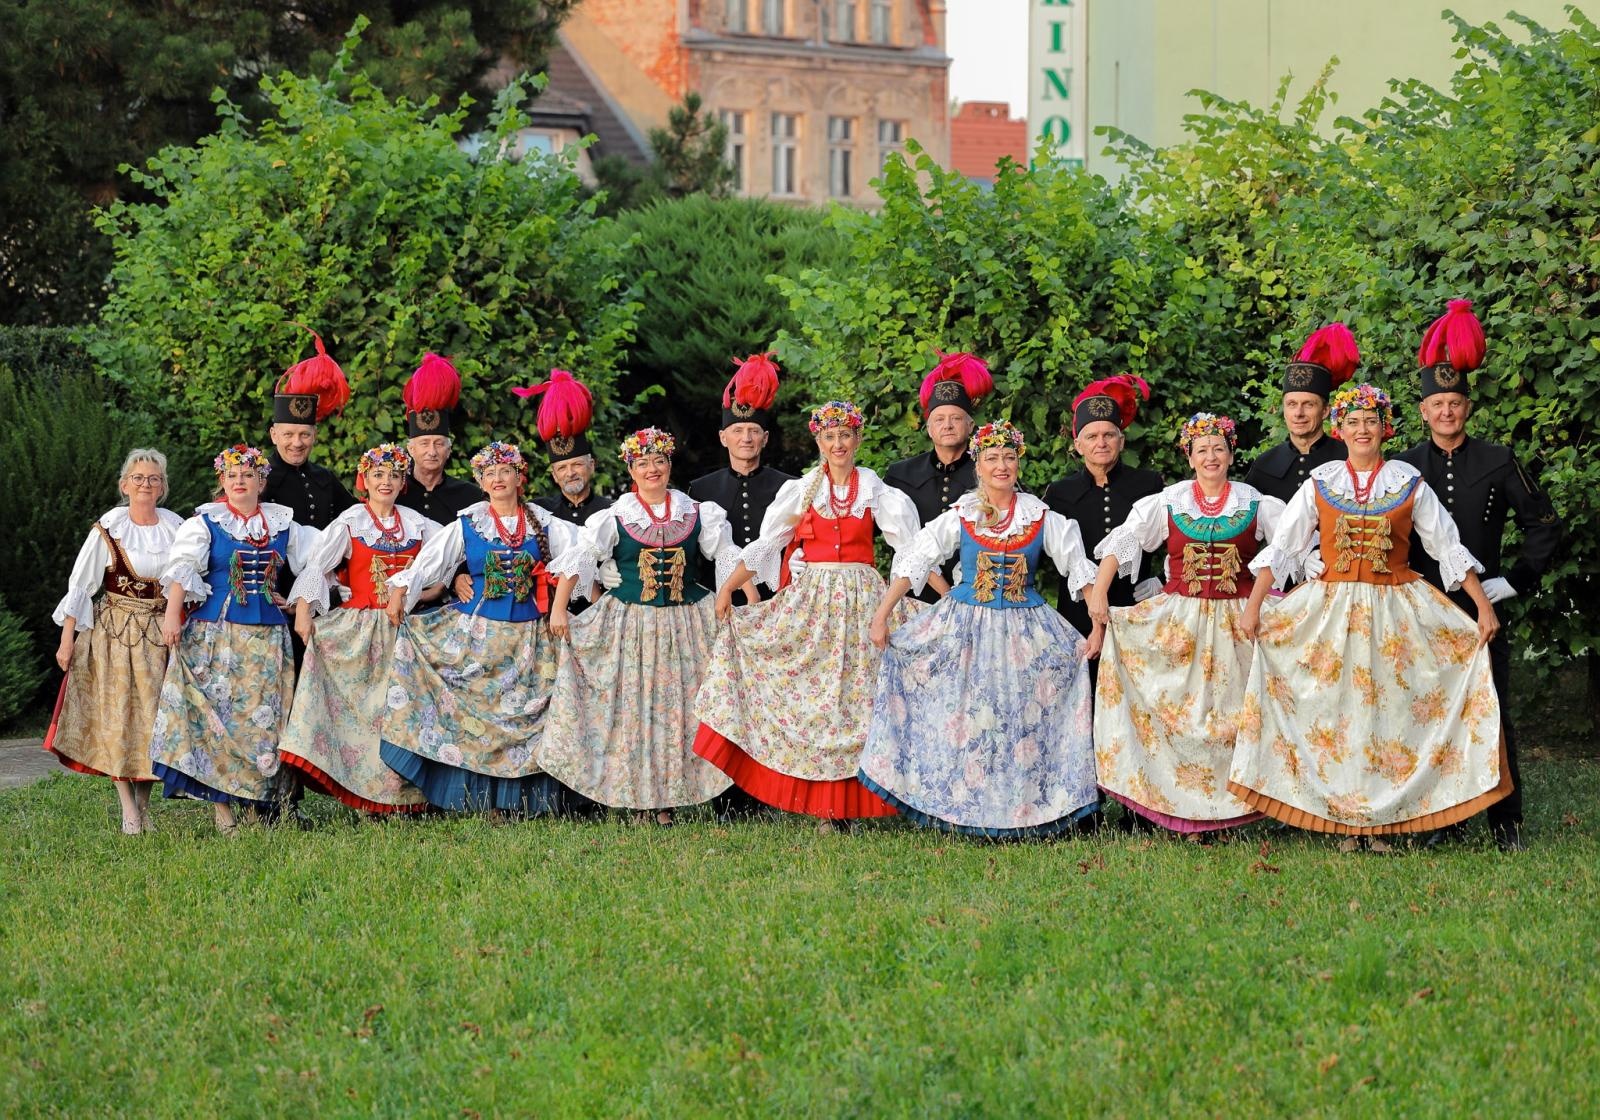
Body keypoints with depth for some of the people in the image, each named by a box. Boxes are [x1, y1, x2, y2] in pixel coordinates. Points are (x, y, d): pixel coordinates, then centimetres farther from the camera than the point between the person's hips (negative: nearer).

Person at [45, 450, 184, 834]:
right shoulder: (107, 528, -6)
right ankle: (129, 810, -2)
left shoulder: (177, 528, 3)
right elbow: (80, 585, -4)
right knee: (118, 715, -4)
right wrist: (67, 639, -9)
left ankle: (144, 801, 13)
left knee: (153, 715, 3)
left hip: (163, 631, 3)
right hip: (116, 630, -3)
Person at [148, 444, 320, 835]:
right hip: (217, 628, -3)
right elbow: (182, 569, -9)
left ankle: (262, 801, 7)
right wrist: (172, 615, -20)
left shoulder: (282, 522, 10)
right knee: (218, 708, -7)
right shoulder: (206, 521, 1)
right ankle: (222, 806, -5)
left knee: (263, 714, 2)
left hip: (267, 632, 3)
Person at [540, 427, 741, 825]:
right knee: (634, 706, -3)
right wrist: (558, 609, -12)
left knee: (678, 706, 0)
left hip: (684, 624, 1)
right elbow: (576, 561, -3)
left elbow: (729, 558, 7)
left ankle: (669, 797, 5)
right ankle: (638, 799, 2)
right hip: (632, 623, -1)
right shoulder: (616, 518, 0)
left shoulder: (697, 514, 5)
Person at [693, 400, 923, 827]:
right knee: (814, 691, -5)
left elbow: (911, 546, 4)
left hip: (861, 598, 0)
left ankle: (855, 802, 0)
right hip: (812, 599, 0)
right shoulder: (801, 490, 6)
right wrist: (727, 588, -5)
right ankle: (821, 805, -2)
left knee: (857, 692, -4)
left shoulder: (875, 490, 7)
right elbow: (763, 544, 4)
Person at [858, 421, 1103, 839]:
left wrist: (1097, 626, -5)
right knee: (963, 719, 0)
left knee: (1023, 723, 0)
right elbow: (912, 564, -3)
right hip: (966, 626, 0)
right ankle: (960, 809, 7)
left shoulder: (1041, 517, 1)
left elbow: (1079, 568, 3)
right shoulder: (960, 517, -1)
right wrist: (882, 616, -11)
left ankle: (1024, 812, 6)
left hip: (1025, 628, 0)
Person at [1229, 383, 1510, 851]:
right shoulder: (1319, 484, 3)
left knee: (1389, 714, 0)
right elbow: (1280, 549, 3)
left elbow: (1449, 549, 3)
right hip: (1332, 611, 1)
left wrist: (1484, 606, -2)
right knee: (1337, 713, 0)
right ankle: (1345, 823, 5)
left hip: (1394, 614, 0)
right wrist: (1254, 606, -4)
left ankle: (1383, 820, 5)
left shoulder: (1409, 484, 2)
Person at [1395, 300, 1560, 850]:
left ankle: (1505, 823, 2)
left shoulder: (1497, 463, 3)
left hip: (1481, 605, -1)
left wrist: (1517, 578, 1)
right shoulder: (1403, 468, 6)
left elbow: (1544, 524, 8)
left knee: (1491, 711, -2)